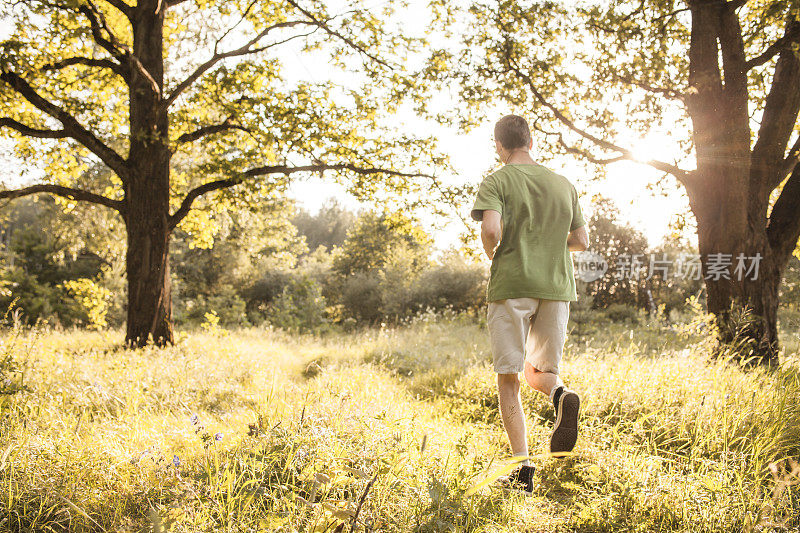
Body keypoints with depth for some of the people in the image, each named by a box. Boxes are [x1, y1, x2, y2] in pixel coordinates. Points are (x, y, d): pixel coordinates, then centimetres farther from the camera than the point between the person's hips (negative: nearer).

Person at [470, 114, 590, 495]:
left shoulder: (497, 182, -2)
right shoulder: (564, 185, 13)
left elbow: (491, 229, -18)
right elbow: (581, 241, 13)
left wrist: (491, 255, 3)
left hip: (511, 284, -4)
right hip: (557, 285, 4)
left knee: (508, 378, 3)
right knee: (539, 372, 18)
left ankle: (523, 467, -5)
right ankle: (561, 396, -17)